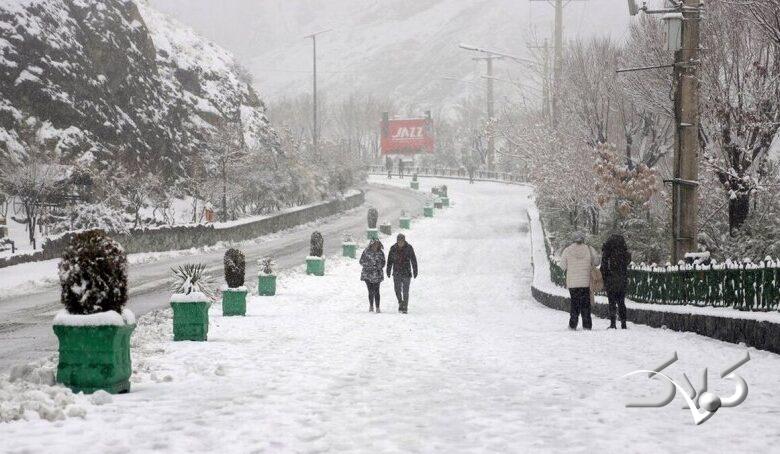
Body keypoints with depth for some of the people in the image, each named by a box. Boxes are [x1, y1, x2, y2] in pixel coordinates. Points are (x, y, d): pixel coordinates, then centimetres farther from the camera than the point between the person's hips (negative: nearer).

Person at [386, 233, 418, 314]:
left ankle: (405, 307, 3)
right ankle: (400, 302, 22)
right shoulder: (393, 248, 0)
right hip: (396, 272, 2)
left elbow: (413, 260, 0)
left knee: (405, 291, -2)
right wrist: (388, 271, 7)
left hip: (406, 273, -2)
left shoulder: (409, 248, -4)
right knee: (397, 289, -3)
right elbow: (389, 261, 8)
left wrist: (415, 271, -1)